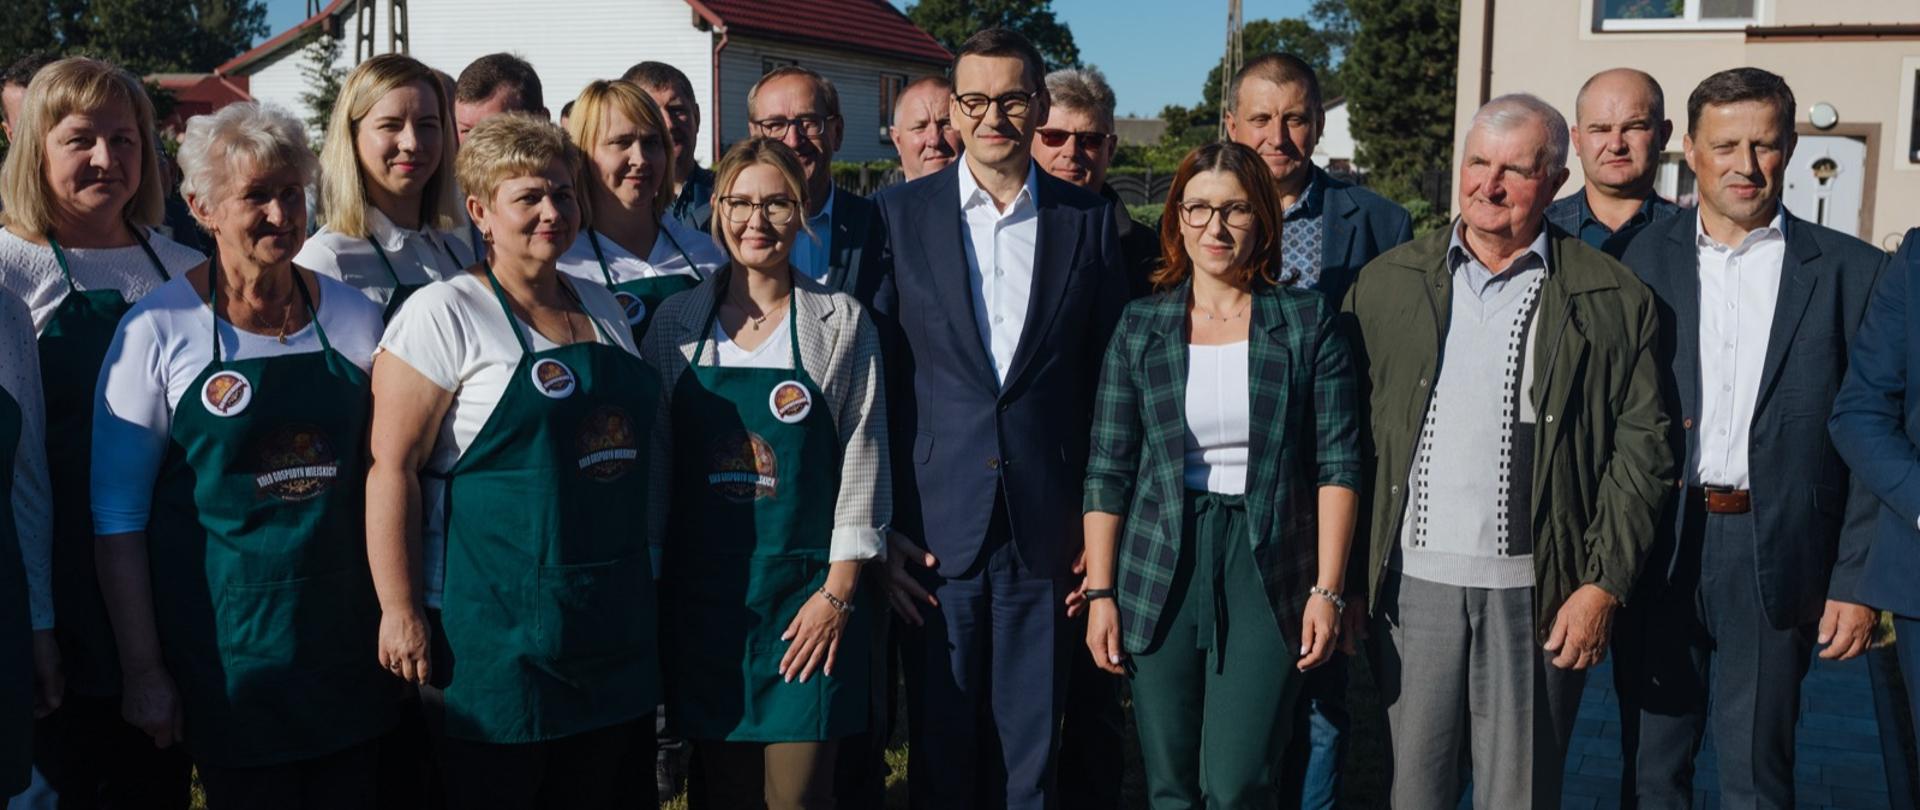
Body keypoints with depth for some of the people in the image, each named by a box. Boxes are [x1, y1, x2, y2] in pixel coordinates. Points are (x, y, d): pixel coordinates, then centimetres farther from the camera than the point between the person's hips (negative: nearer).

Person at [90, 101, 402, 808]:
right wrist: (143, 672, -6)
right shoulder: (157, 331, -6)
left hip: (349, 637, 3)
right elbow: (118, 519, -4)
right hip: (226, 650, -3)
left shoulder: (356, 319, 3)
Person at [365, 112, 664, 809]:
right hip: (497, 630, -6)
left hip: (612, 616, 7)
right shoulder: (444, 315, -9)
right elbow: (392, 467, -13)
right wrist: (400, 611, -17)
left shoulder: (602, 307, 12)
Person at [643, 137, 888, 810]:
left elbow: (862, 458, -2)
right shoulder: (678, 320, 5)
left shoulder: (842, 321, 0)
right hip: (703, 589, 2)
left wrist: (838, 591, -7)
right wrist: (656, 587, 4)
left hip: (809, 588, -2)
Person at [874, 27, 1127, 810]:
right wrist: (878, 524, -2)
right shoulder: (901, 214, 1)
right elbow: (876, 379, 1)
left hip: (1044, 530, 1)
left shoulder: (1090, 219, 4)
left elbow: (1107, 382, 6)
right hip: (935, 527, 0)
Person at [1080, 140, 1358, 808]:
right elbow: (1107, 471, 5)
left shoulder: (1308, 321, 3)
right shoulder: (1140, 326, 5)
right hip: (1160, 573, 2)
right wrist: (1099, 593, 1)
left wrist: (1327, 590, -6)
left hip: (1268, 570, -1)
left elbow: (1337, 464, 0)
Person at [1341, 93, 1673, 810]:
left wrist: (1604, 585, -5)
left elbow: (1642, 447, 1)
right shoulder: (1386, 281, 7)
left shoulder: (1614, 300, 2)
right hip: (1412, 581, 2)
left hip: (1536, 592, -1)